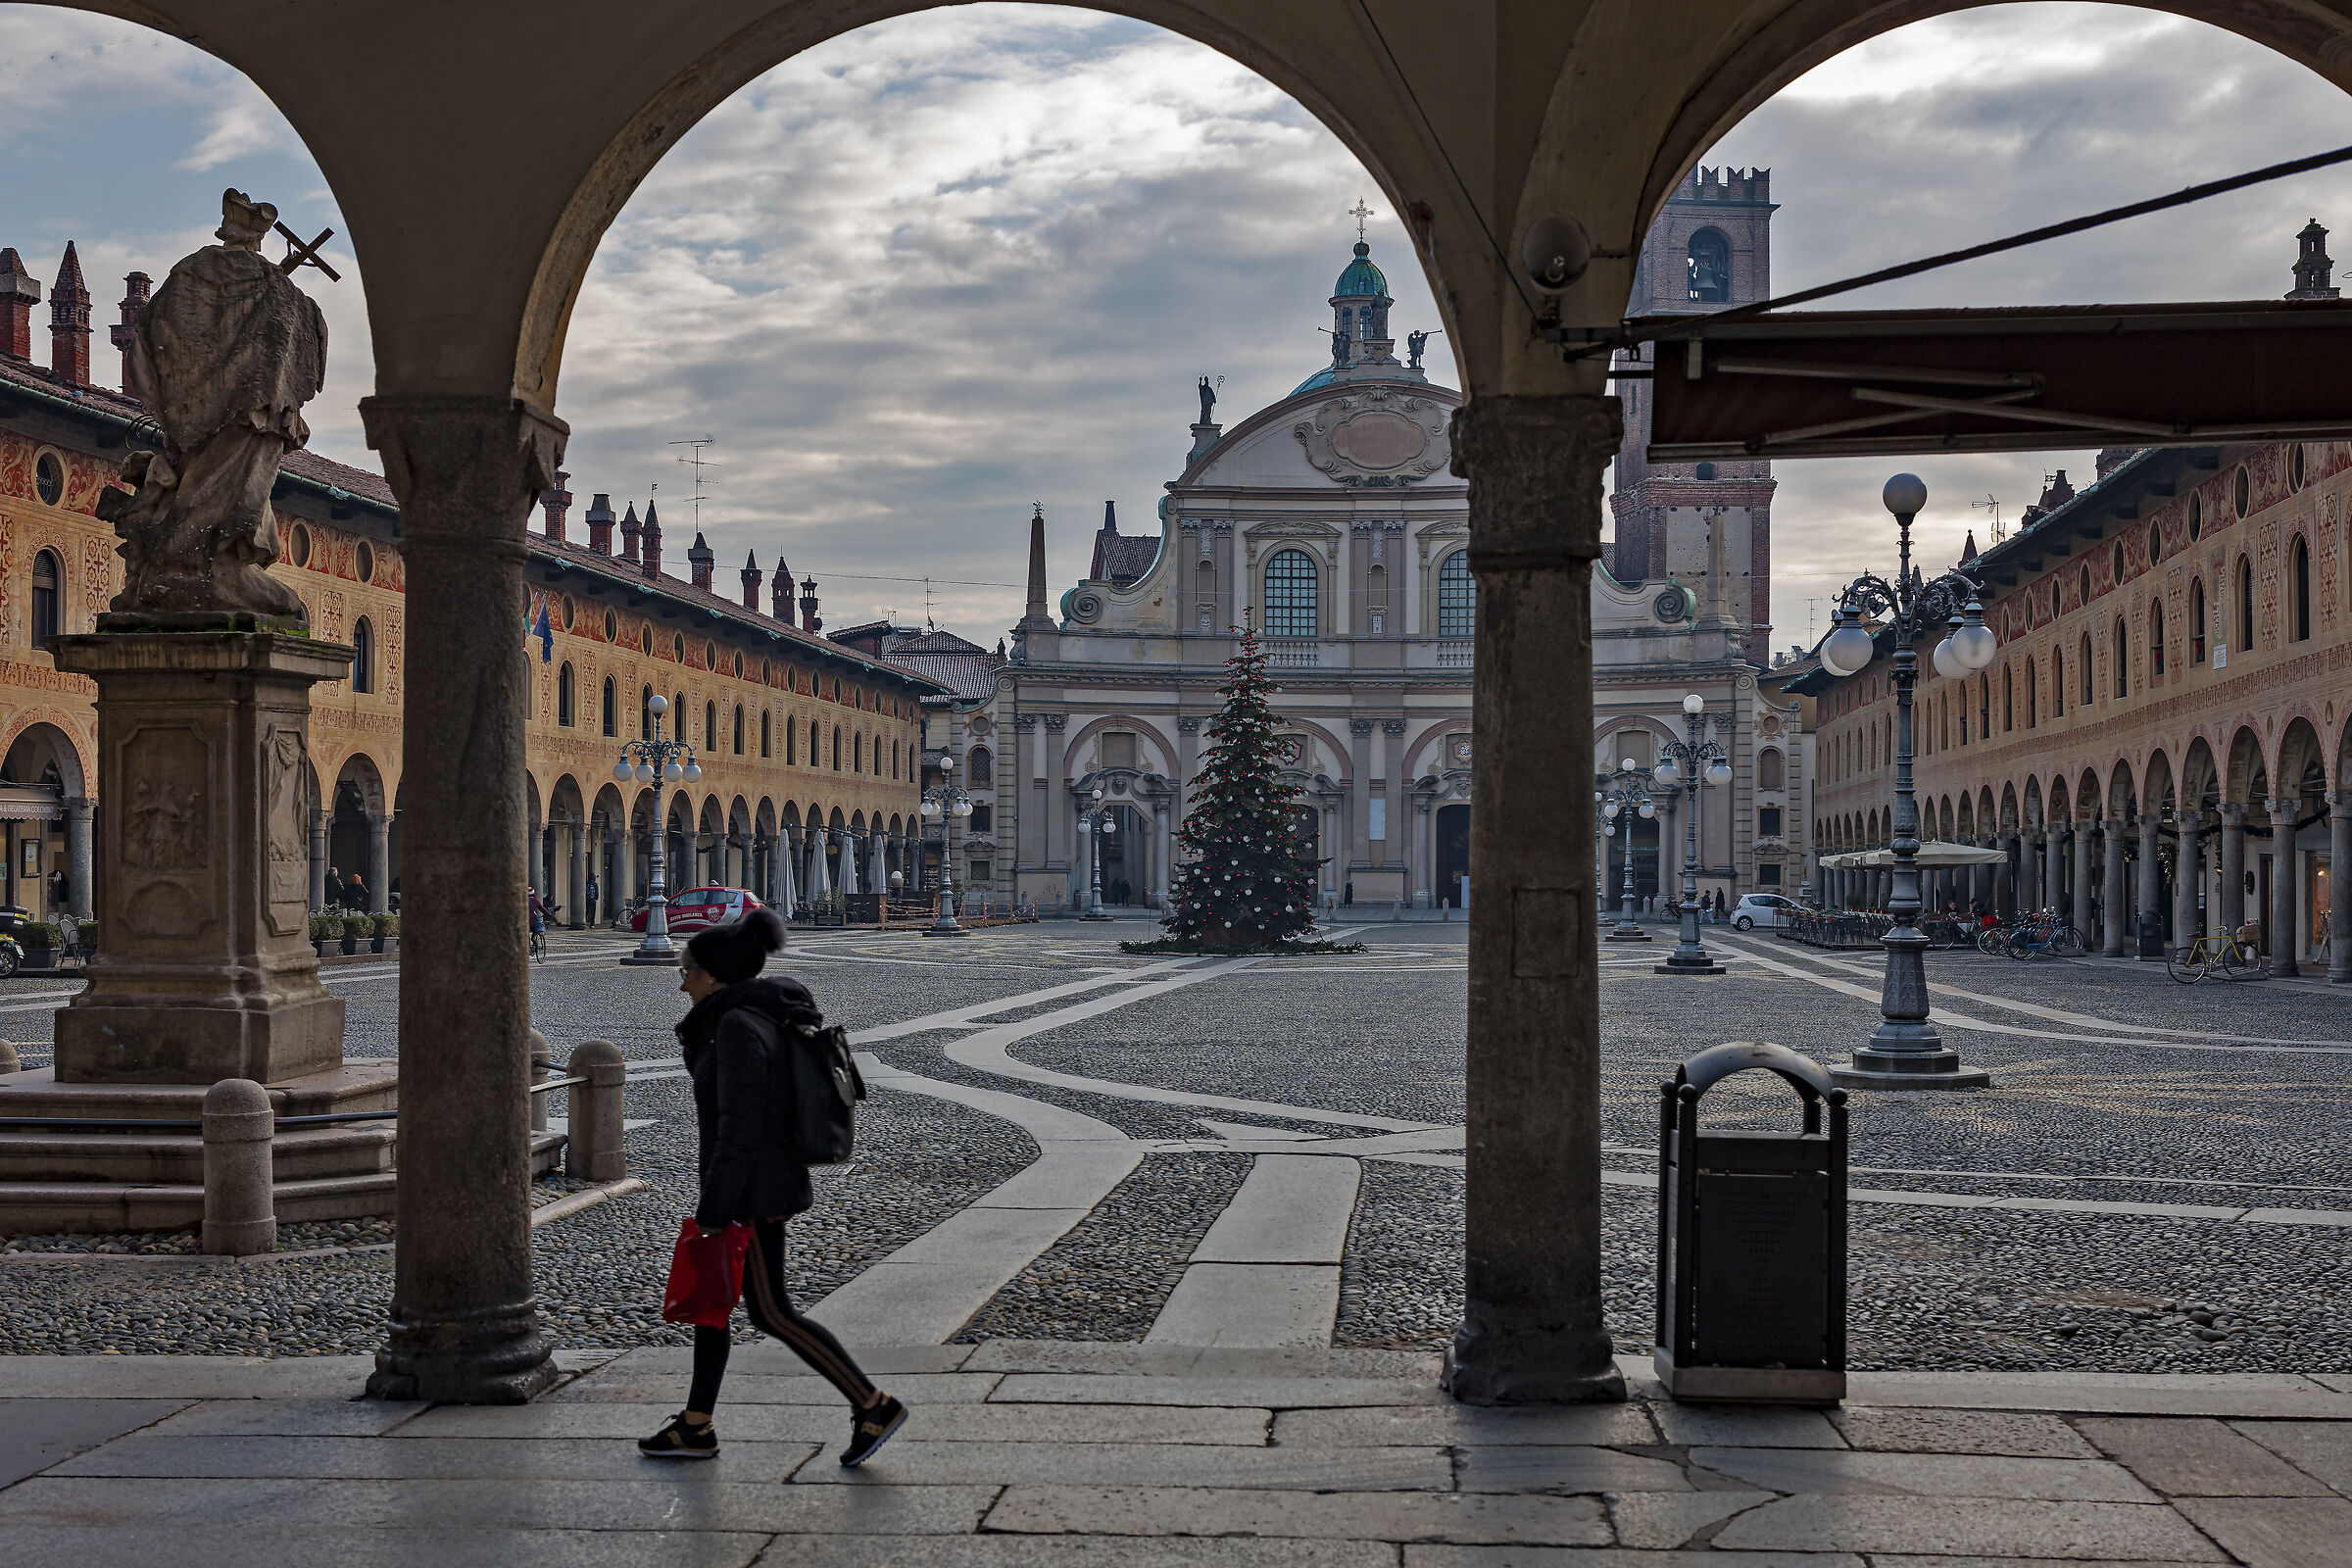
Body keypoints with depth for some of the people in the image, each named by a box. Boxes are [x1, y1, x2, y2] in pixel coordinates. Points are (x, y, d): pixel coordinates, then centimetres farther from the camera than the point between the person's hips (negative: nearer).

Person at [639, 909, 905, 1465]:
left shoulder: (738, 1027, -20)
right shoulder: (763, 1017, 11)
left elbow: (738, 1127, -24)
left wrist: (713, 1210, -21)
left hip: (752, 1193, -10)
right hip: (766, 1184, 10)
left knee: (770, 1313, -3)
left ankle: (874, 1406, 1)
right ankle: (696, 1428, 23)